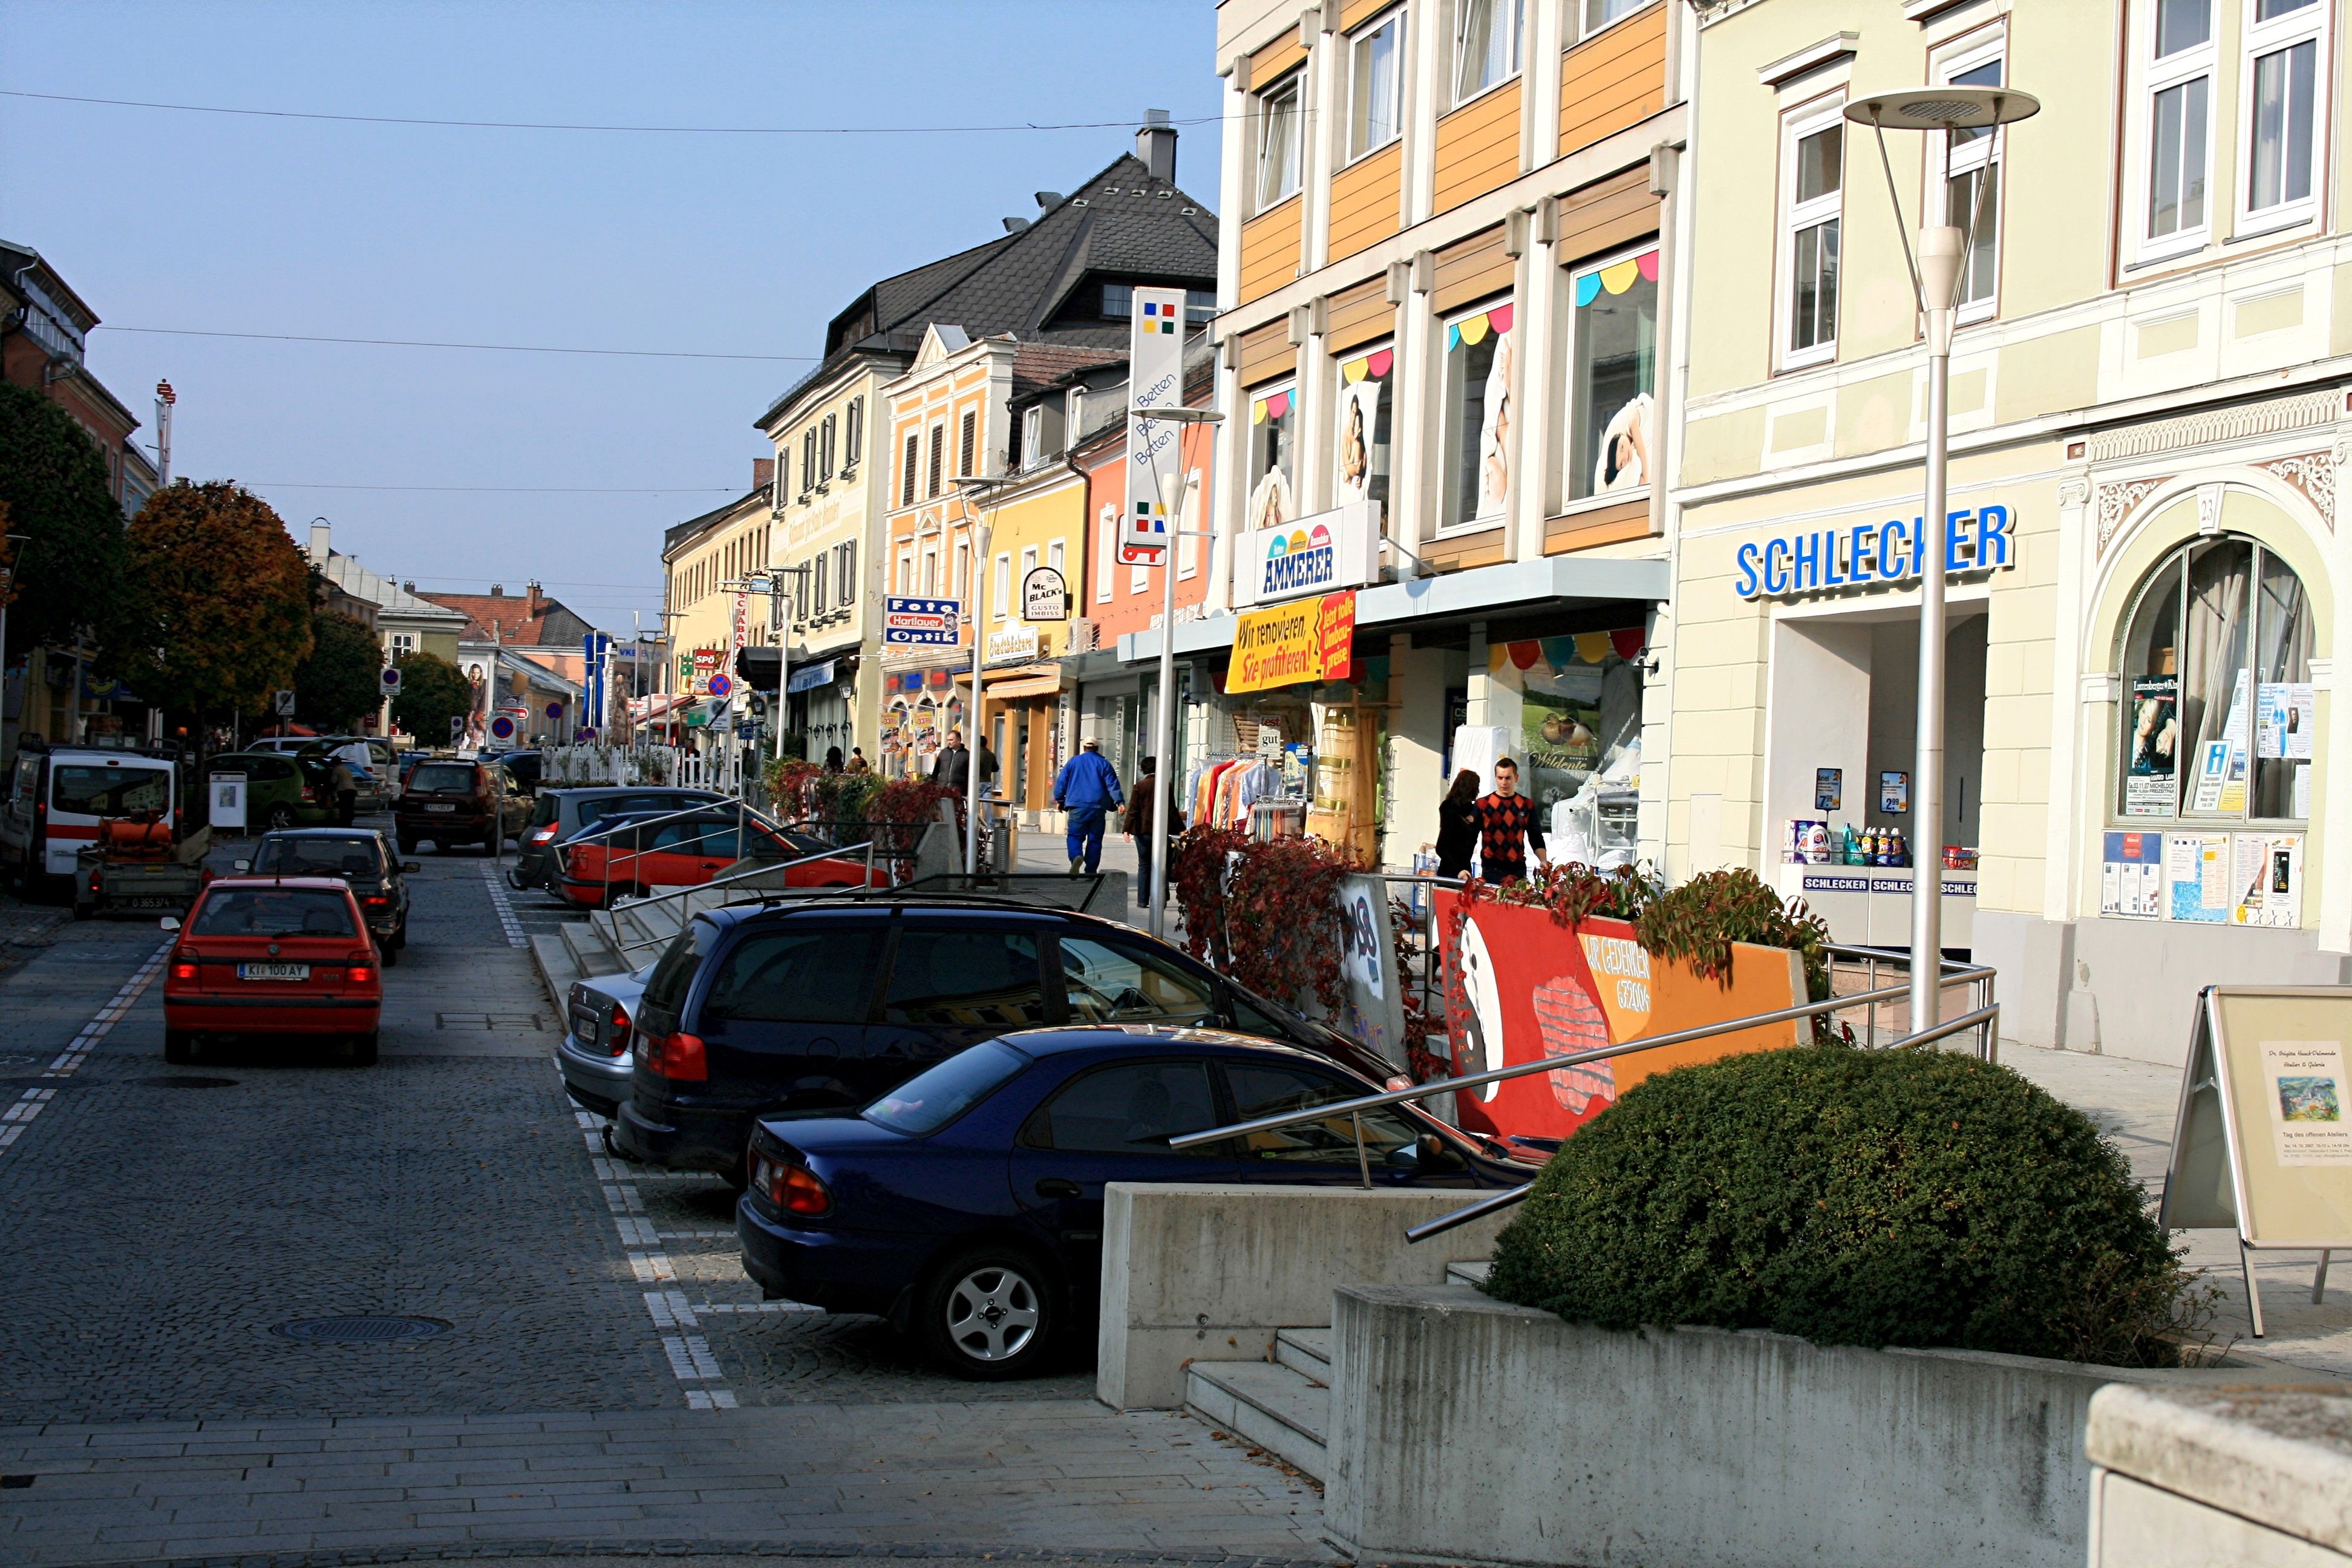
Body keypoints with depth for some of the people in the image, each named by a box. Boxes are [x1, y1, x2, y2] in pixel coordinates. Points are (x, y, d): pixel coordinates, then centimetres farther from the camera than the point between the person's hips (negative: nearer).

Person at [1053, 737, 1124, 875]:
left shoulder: (1074, 762, 9)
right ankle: (1091, 871, 3)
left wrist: (1059, 800, 20)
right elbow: (1113, 785, -1)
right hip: (1098, 808, 1)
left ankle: (1076, 856, -30)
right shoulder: (1104, 764, 8)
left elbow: (1061, 781, 9)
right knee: (1095, 839, 6)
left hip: (1077, 808, 0)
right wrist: (1120, 802, -5)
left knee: (1075, 835, 1)